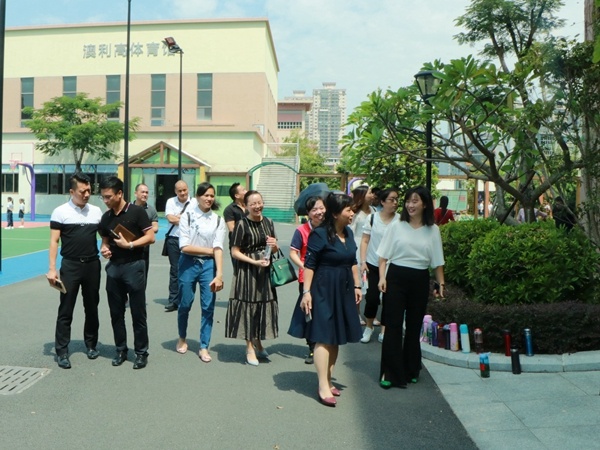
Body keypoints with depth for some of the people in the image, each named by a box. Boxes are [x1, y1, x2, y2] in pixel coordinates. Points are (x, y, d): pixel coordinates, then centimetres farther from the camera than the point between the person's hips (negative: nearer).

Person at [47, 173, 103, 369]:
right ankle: (62, 351, 12)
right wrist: (52, 269, -11)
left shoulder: (96, 211, 5)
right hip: (70, 265, -3)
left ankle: (91, 344, 28)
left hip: (93, 265, 3)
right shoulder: (60, 212, -4)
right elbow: (54, 241, -5)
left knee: (92, 307, 13)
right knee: (65, 310, 2)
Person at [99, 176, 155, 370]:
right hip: (113, 267, 6)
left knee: (138, 312, 1)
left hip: (134, 266, -5)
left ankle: (141, 352, 13)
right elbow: (105, 241, 19)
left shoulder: (136, 212, -7)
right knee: (116, 312, 11)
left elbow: (150, 237, -9)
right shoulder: (106, 217, 10)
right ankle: (121, 350, 25)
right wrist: (104, 249, -2)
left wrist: (129, 245, -17)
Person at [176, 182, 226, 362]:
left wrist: (219, 274, -17)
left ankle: (204, 347, 16)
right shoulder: (187, 216, -3)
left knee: (208, 306, 1)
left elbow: (218, 248, -7)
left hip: (209, 265, 1)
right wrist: (209, 250, -8)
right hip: (189, 264, -1)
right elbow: (184, 247, -8)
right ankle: (182, 338, 36)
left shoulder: (218, 220, 1)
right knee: (185, 304, 9)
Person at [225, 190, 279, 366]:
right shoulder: (242, 224, -10)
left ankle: (258, 343, 31)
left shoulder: (268, 222, 7)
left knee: (264, 305, 12)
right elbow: (235, 252, -10)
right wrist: (254, 262, -18)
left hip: (265, 270, 5)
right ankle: (250, 348, 17)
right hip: (247, 271, -5)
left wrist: (275, 245, -6)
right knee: (248, 306, 3)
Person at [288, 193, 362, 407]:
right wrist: (306, 292, -19)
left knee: (336, 337, 12)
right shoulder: (320, 234, -14)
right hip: (323, 290, -8)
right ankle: (323, 387, 1)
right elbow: (309, 265, -15)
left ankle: (328, 380, 25)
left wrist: (357, 286, 16)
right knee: (323, 337, -5)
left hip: (344, 291, 8)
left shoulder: (349, 233, 9)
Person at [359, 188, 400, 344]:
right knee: (372, 297, 1)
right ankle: (369, 327, 25)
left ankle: (384, 331, 20)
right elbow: (365, 241, 2)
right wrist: (363, 262, -5)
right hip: (373, 264, 0)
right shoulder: (372, 218, -2)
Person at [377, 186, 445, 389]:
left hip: (420, 280, 2)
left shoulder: (433, 230, 4)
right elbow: (383, 255, 0)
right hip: (396, 277, -2)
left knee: (414, 326, 12)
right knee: (393, 326, -2)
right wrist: (382, 277, -9)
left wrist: (441, 284, 5)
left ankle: (411, 370, 28)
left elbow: (437, 261, 8)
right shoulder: (396, 226, -1)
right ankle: (390, 373, 7)